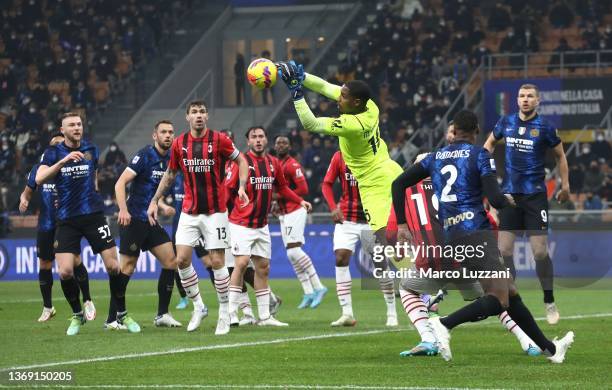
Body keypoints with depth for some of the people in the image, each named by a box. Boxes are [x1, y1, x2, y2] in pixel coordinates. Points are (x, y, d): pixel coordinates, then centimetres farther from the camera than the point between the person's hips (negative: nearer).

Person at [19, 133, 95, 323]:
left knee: (75, 260, -12)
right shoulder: (39, 169, 7)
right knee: (44, 265, 7)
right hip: (45, 225, 3)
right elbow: (28, 191, 16)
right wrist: (24, 200, -6)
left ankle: (87, 301, 6)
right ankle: (47, 307, 21)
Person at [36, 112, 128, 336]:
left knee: (113, 266, -5)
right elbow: (39, 179, -18)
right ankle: (77, 315, 12)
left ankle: (122, 314, 12)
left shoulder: (91, 150, 8)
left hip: (93, 215, 2)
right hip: (67, 220, -2)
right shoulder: (53, 153, -1)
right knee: (65, 272, -11)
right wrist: (63, 161, -27)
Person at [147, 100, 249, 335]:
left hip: (215, 211, -3)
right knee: (182, 258, -8)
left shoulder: (219, 140, -7)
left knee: (217, 261, -4)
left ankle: (224, 313, 8)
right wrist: (155, 201, 11)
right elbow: (170, 174, 15)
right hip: (189, 211, 3)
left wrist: (242, 187, -10)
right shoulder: (179, 144, 2)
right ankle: (198, 307, 9)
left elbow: (241, 160, 5)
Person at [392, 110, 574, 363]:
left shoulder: (435, 158, 15)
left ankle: (549, 348, 20)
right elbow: (495, 199, -11)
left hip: (451, 237, 7)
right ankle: (444, 324, -29)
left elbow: (398, 184, 13)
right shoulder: (480, 155, -2)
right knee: (498, 300, -11)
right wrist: (508, 201, 12)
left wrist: (402, 224, 15)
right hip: (476, 233, -7)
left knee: (510, 293, 14)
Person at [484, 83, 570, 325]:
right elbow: (490, 143, 23)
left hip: (535, 194, -3)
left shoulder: (544, 127, -4)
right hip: (510, 193, 3)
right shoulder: (506, 122, 4)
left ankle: (549, 302, 9)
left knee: (540, 251, -6)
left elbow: (560, 155, 9)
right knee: (504, 250, -2)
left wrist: (565, 185, 6)